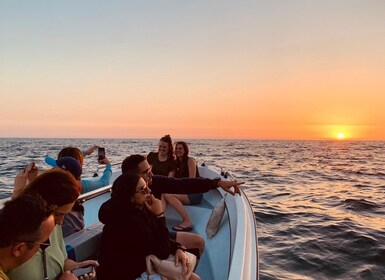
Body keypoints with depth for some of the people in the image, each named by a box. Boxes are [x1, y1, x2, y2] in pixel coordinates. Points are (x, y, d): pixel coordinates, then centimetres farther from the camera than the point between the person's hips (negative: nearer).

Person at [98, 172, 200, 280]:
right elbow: (163, 253, -24)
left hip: (142, 266, 8)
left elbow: (161, 239, 4)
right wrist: (159, 215, -25)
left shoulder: (141, 209, -3)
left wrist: (177, 249, -15)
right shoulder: (128, 222, -29)